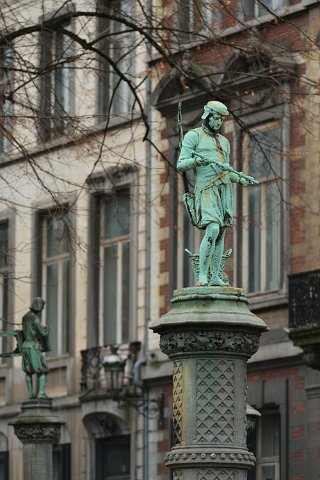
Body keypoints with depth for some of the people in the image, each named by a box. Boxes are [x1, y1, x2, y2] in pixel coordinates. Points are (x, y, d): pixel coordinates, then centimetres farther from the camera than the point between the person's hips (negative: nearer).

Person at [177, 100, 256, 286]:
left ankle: (215, 277, 0)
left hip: (224, 187, 7)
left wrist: (241, 179, 6)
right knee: (213, 230, -22)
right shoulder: (193, 136, 3)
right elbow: (181, 165, -5)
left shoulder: (224, 141, 23)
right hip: (207, 188, -7)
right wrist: (196, 161, -23)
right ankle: (203, 275, -20)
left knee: (221, 234, 1)